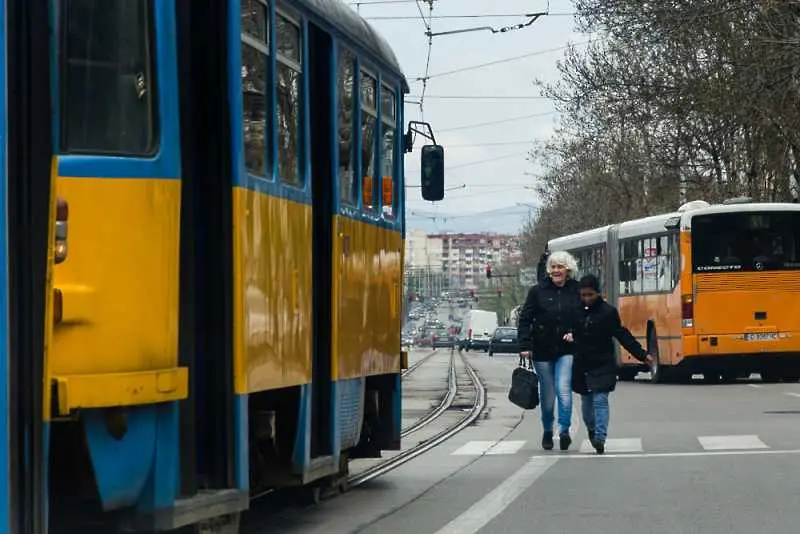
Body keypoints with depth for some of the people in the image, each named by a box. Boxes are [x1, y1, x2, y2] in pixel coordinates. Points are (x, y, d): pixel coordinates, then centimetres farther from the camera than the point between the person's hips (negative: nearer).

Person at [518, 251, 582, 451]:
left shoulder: (576, 292, 2)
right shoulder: (538, 291, 0)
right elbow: (525, 319, 0)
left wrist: (574, 333, -9)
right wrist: (525, 346, -8)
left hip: (566, 350, -1)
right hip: (542, 351, 1)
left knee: (563, 389, -18)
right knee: (547, 396, 8)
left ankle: (564, 430, -14)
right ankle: (547, 431, 27)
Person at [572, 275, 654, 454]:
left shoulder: (607, 312, -6)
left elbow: (623, 336, -3)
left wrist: (641, 354, -5)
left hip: (602, 365, -3)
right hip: (582, 365, 3)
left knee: (600, 400, -10)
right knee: (586, 401, 14)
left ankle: (600, 437, -14)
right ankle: (591, 429, 38)